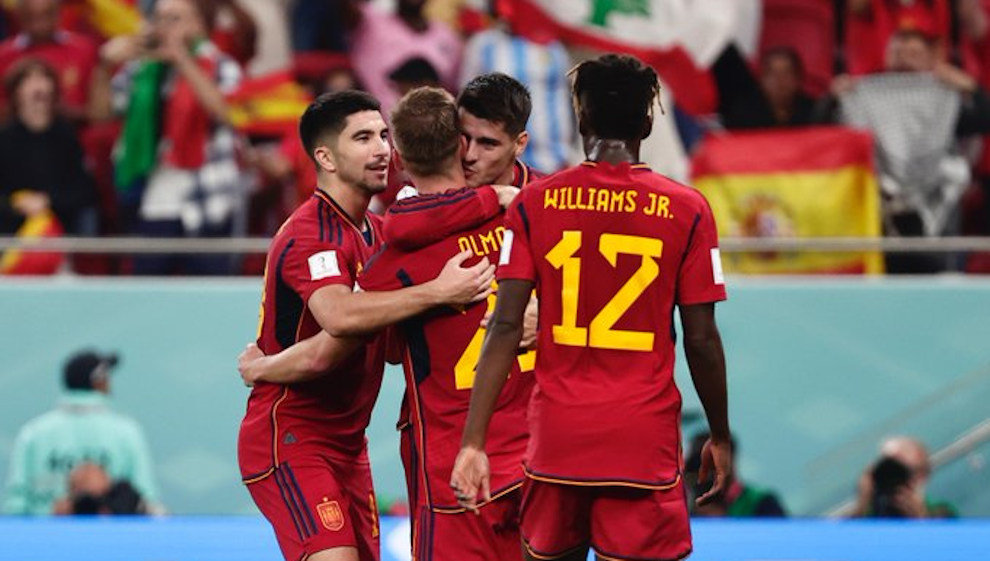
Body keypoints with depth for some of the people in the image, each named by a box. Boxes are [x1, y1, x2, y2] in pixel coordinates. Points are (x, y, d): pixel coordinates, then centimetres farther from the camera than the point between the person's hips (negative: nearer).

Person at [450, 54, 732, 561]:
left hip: (556, 440, 2)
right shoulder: (687, 210, -2)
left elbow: (505, 328, -5)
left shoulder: (534, 203, 1)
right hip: (646, 443, -2)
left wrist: (474, 441, -5)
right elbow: (702, 340, 0)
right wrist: (720, 438, 13)